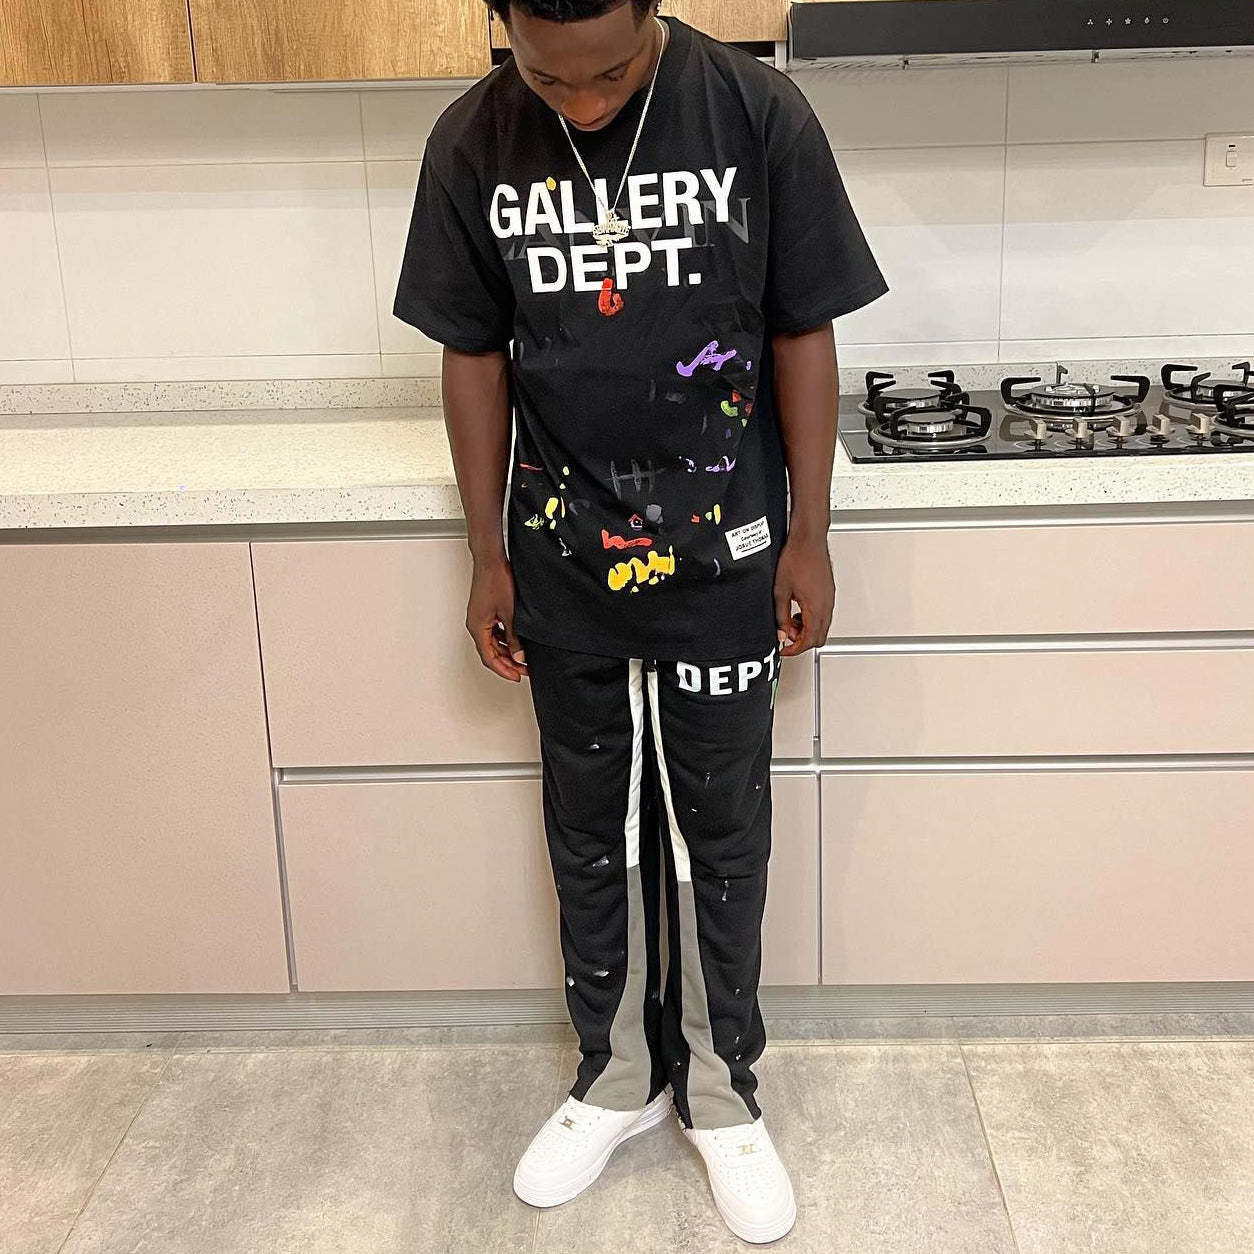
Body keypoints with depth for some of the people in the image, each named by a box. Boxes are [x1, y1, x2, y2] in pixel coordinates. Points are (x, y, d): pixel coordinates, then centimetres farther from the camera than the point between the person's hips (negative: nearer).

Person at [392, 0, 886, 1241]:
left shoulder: (759, 114, -12)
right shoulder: (471, 142, -6)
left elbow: (801, 334, -5)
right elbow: (475, 354, 2)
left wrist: (809, 535, -4)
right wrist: (488, 554, 3)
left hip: (722, 550, -2)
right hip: (563, 557, 2)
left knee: (720, 835, 11)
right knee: (590, 835, 15)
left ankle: (719, 1090, 31)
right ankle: (618, 1076, 36)